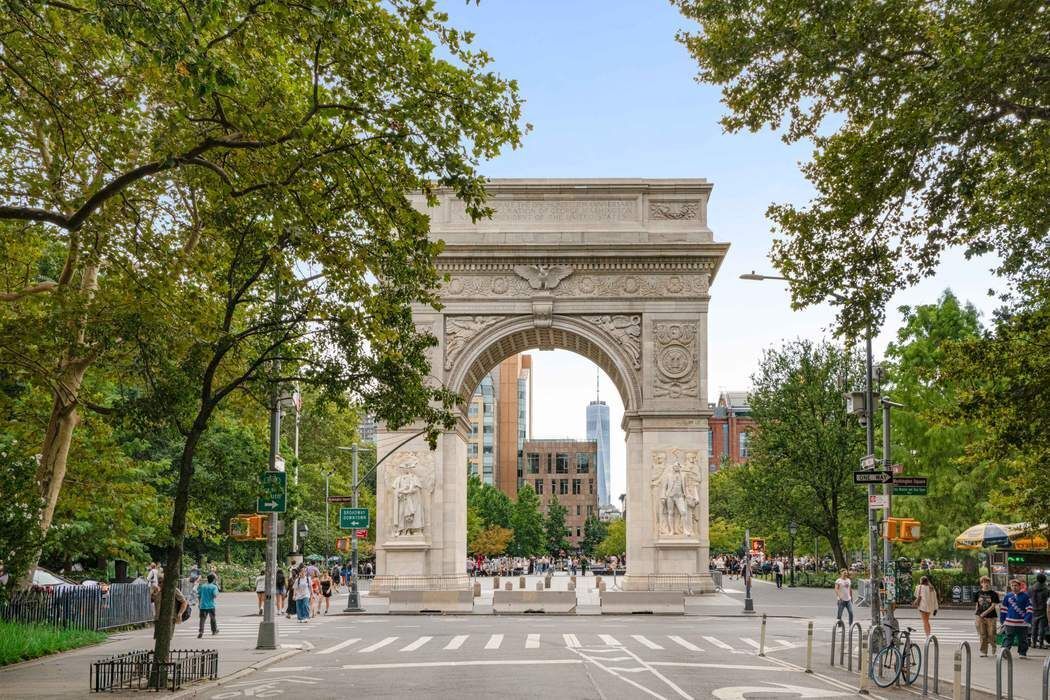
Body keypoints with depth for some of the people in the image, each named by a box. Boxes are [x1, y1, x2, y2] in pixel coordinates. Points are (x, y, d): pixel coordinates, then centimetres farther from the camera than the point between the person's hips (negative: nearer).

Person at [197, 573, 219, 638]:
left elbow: (198, 593, 12)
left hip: (203, 605, 2)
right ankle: (214, 630, 31)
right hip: (211, 606, -2)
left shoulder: (202, 586, 7)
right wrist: (217, 594, 2)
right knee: (213, 618, 18)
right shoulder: (214, 587, -6)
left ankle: (201, 631, -22)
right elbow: (215, 595, -17)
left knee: (202, 619, -5)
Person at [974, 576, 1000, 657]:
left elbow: (993, 606, -8)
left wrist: (985, 613, -16)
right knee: (982, 635, 2)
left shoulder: (993, 594, -1)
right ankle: (983, 651, 8)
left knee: (991, 635, -3)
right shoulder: (978, 593, 9)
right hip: (980, 617, 3)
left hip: (991, 617, -2)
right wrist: (975, 616, 8)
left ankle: (994, 651, 17)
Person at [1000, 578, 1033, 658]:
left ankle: (1022, 653, 18)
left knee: (1022, 639, 7)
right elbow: (1003, 609, 13)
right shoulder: (1007, 596, 7)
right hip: (1010, 623, 1)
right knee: (1008, 639, -2)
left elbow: (1029, 609, 0)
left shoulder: (1025, 596, 1)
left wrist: (1027, 619, -9)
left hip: (1022, 623, 0)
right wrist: (1002, 620, 9)